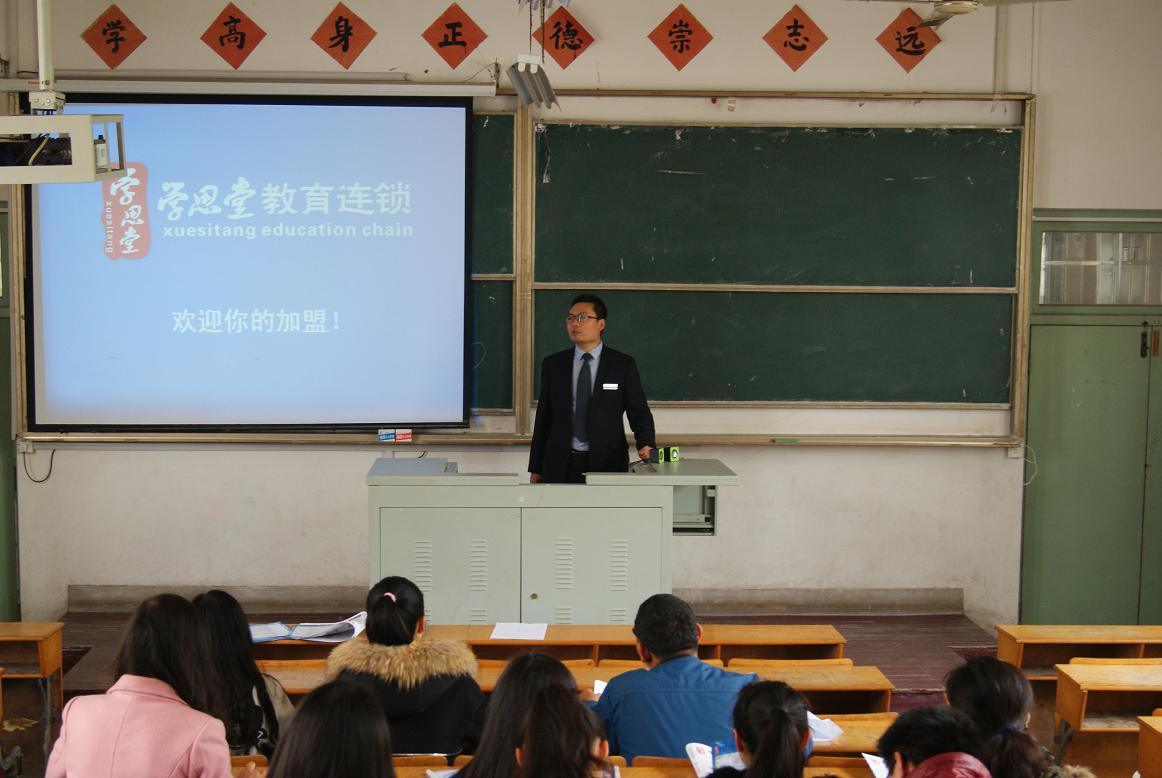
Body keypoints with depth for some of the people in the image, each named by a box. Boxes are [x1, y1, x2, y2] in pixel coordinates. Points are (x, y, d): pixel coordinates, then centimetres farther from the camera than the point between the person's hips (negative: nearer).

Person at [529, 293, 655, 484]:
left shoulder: (623, 365, 2)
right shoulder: (552, 364, 8)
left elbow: (639, 412, 1)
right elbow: (543, 417, 9)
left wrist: (645, 445, -19)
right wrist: (536, 468, 7)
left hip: (607, 463, -2)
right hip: (560, 467, 2)